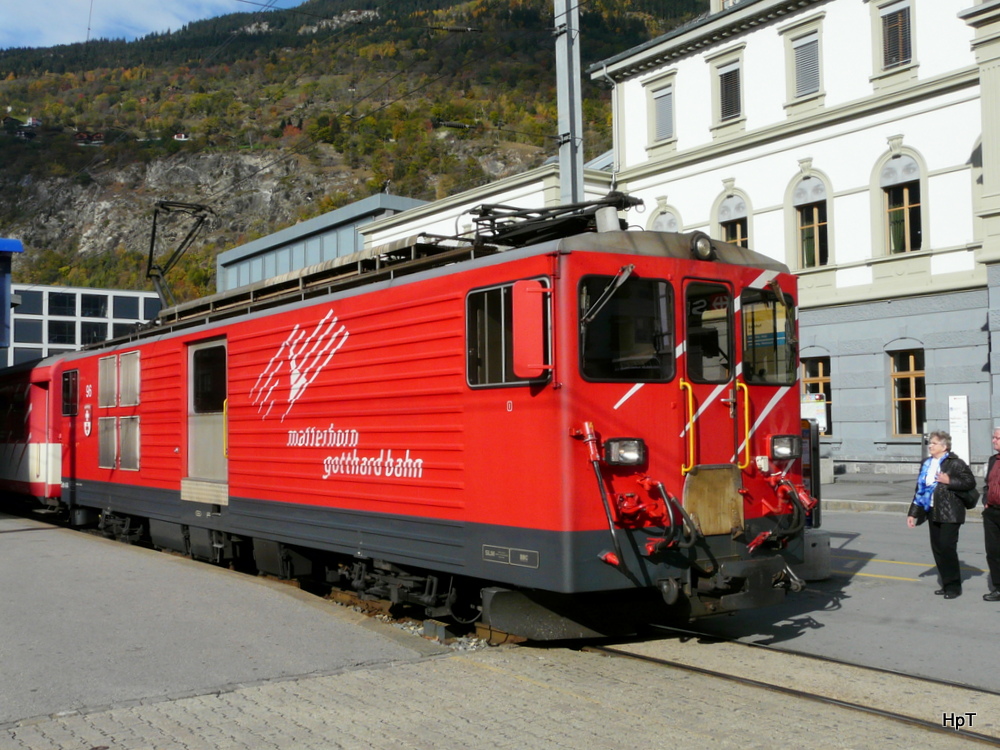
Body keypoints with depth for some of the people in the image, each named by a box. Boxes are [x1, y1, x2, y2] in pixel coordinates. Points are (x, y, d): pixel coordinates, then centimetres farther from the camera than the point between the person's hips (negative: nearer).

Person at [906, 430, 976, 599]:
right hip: (933, 513, 7)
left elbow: (970, 482, -13)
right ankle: (946, 584, 20)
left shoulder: (955, 463, -8)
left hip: (950, 514, -7)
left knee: (947, 547, -7)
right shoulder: (927, 464, 13)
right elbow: (920, 489, 16)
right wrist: (913, 513, 14)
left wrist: (949, 481, -20)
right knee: (937, 549, 9)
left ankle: (953, 586, 5)